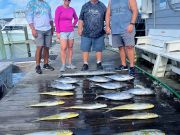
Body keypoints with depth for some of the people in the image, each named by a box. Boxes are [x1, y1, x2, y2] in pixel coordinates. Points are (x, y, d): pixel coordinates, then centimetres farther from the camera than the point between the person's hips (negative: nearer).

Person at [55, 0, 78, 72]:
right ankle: (63, 66, -5)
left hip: (70, 32, 5)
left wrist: (73, 25, 7)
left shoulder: (72, 9, 6)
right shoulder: (59, 8, -7)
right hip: (62, 32, -5)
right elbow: (56, 21, -10)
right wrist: (57, 32, -13)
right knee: (63, 48, -12)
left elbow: (76, 18, 23)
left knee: (70, 47, 5)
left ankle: (69, 64, 14)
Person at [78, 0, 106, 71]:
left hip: (99, 33, 0)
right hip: (86, 33, 0)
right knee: (85, 49, 2)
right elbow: (81, 19, 7)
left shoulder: (102, 6, 8)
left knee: (99, 49, 5)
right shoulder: (85, 6, 8)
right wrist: (79, 29, -1)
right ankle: (85, 64, 11)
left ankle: (99, 64, 16)